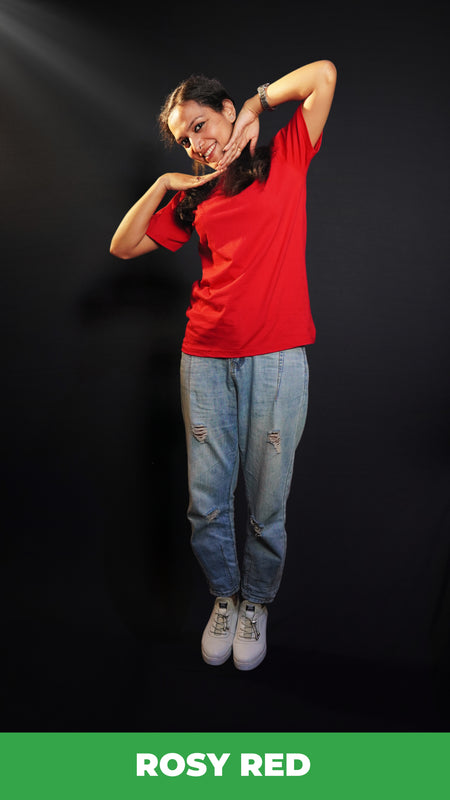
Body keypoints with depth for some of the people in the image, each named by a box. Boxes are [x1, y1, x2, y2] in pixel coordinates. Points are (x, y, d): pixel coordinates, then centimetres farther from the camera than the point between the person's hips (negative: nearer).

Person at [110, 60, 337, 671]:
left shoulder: (285, 157, 10)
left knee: (267, 506, 4)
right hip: (206, 358, 4)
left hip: (277, 359, -3)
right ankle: (224, 595, 32)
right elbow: (122, 247, 16)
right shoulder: (194, 196, 18)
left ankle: (256, 603, 30)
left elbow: (323, 74, 1)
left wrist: (256, 106, 8)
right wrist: (163, 184, 9)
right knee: (206, 502, 6)